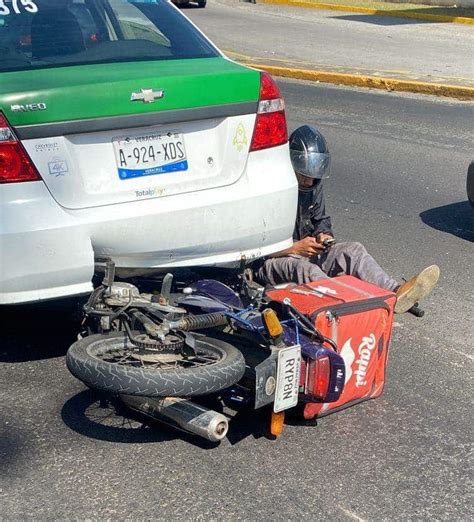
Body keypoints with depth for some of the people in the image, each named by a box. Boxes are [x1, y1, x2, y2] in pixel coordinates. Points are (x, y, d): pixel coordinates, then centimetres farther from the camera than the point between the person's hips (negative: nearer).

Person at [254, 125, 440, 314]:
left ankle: (394, 292, -40)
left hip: (304, 252, 8)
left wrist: (323, 235, -4)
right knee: (304, 269, -39)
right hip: (271, 261, -7)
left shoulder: (313, 185, 7)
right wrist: (294, 248, -23)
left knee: (353, 250, -15)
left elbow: (321, 220, 20)